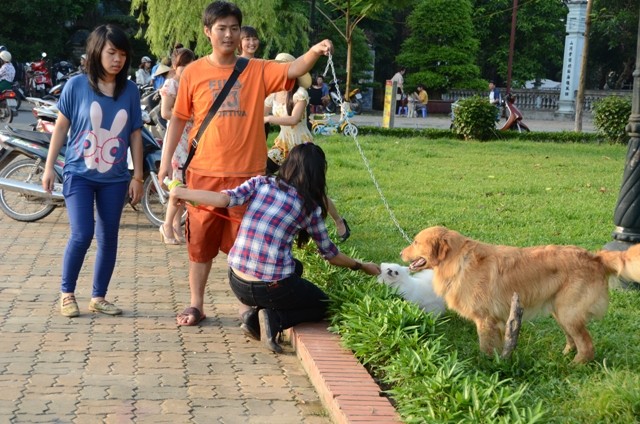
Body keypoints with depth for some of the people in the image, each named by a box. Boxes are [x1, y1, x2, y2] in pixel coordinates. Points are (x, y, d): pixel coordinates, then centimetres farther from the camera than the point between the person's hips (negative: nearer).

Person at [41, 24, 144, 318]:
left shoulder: (130, 90, 0)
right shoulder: (76, 85, -5)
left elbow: (135, 135, 6)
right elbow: (61, 127, 2)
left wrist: (137, 176, 5)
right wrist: (49, 167, 0)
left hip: (115, 178, 3)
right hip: (79, 174, -3)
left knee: (108, 239, 6)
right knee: (82, 234, -12)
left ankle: (98, 297, 20)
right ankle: (67, 293, 8)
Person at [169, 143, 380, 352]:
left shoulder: (261, 183, 2)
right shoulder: (310, 207, -2)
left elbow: (225, 199, -11)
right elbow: (329, 253, 9)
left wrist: (181, 192, 0)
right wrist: (361, 266, 25)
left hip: (237, 284, 4)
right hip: (272, 287, -4)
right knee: (321, 304, 25)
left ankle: (254, 313, 12)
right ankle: (275, 319, -3)